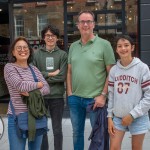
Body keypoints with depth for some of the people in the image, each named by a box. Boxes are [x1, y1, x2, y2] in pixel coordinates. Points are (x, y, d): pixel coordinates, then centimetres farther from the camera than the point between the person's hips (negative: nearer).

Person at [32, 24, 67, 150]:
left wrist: (42, 77, -10)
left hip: (57, 96, -1)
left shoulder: (62, 54, 1)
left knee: (57, 129, 11)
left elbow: (62, 76, -9)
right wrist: (50, 74, -12)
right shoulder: (37, 54, 4)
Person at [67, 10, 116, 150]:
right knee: (77, 133, 18)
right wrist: (69, 92, 4)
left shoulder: (104, 44, -5)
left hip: (95, 98, -4)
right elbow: (69, 72, 13)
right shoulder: (73, 46, 9)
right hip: (75, 98, 5)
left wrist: (103, 95, -12)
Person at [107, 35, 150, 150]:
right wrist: (110, 117, 1)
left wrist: (132, 115, -12)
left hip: (138, 118, -2)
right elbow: (111, 95, 7)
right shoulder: (113, 70, 3)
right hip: (118, 117, 3)